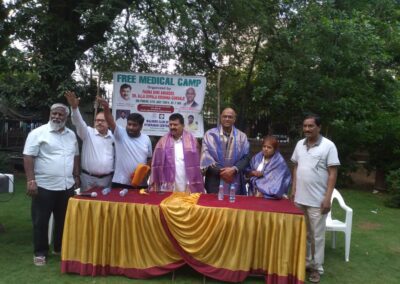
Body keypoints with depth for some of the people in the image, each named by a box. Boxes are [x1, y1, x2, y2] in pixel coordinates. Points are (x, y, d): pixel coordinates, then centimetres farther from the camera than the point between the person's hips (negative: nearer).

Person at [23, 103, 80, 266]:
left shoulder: (71, 135, 10)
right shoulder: (38, 133, -7)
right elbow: (28, 157, -11)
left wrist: (76, 176, 13)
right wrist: (31, 181, -18)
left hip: (66, 186, 5)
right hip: (44, 186, -5)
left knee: (63, 219, 15)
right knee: (41, 221, 6)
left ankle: (60, 248, 31)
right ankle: (40, 252, 20)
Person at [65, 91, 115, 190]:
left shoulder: (113, 136, 7)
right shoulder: (88, 132, 0)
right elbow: (79, 122, -18)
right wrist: (75, 107, -36)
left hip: (107, 178, 2)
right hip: (88, 178, -2)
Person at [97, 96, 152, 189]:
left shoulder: (146, 139, 5)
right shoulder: (120, 134, -3)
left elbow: (149, 159, 13)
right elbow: (111, 122, -22)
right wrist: (106, 108, -40)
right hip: (120, 182, -2)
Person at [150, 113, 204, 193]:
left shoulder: (192, 140, 3)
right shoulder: (163, 141, 4)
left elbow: (197, 164, 2)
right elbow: (157, 164, 4)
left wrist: (198, 188, -4)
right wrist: (154, 184, -1)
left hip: (188, 187, 0)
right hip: (168, 187, 0)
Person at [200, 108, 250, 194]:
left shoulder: (241, 136, 6)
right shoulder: (210, 134, 0)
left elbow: (246, 157, 1)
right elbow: (206, 157, -6)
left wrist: (234, 169, -16)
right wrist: (220, 171, -15)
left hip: (235, 181, 2)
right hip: (215, 181, -1)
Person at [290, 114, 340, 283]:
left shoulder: (328, 146, -9)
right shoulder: (300, 144, 7)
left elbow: (333, 173, -10)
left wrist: (327, 197, -14)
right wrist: (293, 189, 9)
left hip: (317, 200, -5)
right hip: (300, 198, 5)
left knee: (317, 235, 6)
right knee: (303, 233, 16)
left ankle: (316, 267, 20)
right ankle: (305, 261, 31)